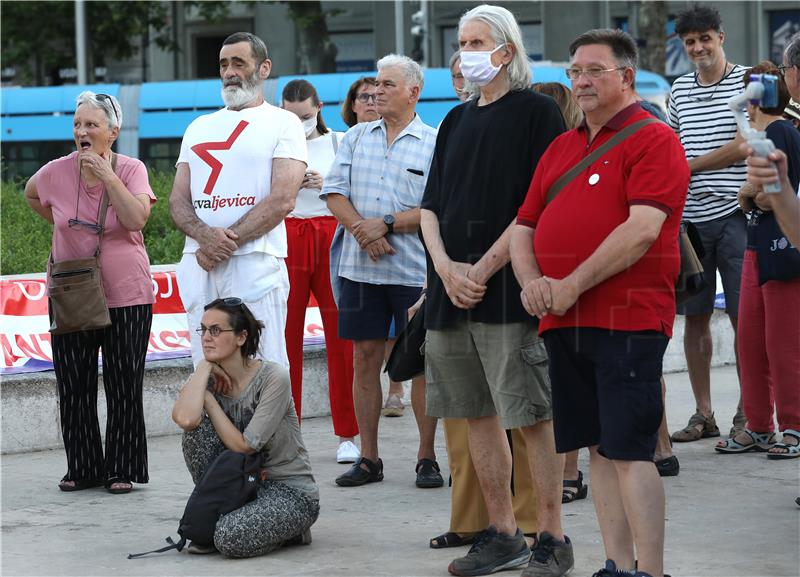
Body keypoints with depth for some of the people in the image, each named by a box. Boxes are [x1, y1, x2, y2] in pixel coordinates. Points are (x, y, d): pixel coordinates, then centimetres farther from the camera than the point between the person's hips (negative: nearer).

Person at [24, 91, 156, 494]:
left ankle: (122, 471, 11)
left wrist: (107, 175, -23)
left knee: (124, 388, 2)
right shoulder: (57, 172, -2)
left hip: (126, 296, -2)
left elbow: (136, 219, -23)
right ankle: (83, 469, 17)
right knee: (74, 388, 5)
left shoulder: (131, 170, -8)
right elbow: (31, 195, 20)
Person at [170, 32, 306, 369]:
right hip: (199, 266, 5)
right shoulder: (199, 127, 22)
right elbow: (178, 201, 14)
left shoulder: (283, 123, 6)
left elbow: (282, 200, -7)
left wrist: (225, 243, -12)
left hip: (255, 265, -5)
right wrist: (205, 235, -8)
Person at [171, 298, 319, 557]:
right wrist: (204, 367, -17)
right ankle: (212, 523, -5)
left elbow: (244, 445, -20)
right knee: (197, 427, -17)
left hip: (290, 491, -5)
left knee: (231, 538, -31)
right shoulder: (207, 378, -2)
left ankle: (290, 530, 2)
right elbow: (184, 419, -27)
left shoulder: (273, 378, -17)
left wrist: (208, 399, -12)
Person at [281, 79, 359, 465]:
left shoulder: (339, 142, 10)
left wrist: (326, 184, -10)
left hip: (331, 237, 0)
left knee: (342, 337, -3)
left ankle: (347, 436, 4)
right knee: (286, 338, -2)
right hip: (287, 239, 0)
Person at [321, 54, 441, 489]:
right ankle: (368, 459, 12)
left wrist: (387, 224, -14)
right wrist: (363, 231, -10)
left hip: (415, 269, -3)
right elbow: (334, 192, 6)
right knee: (365, 357, 5)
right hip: (359, 268, 4)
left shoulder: (434, 144, 0)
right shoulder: (356, 137, 13)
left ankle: (427, 458, 7)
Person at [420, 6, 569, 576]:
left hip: (511, 290, -6)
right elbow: (431, 205, 14)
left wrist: (485, 268, -13)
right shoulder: (456, 121, 18)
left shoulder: (536, 112, -1)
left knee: (533, 416, -6)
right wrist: (446, 266, -4)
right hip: (452, 292, 6)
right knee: (479, 415, 8)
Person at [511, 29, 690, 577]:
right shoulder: (560, 148, 19)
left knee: (630, 450, -9)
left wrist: (574, 285, -16)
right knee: (600, 449, 9)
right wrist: (531, 280, -2)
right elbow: (524, 227, 19)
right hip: (564, 324, 7)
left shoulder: (654, 140, -4)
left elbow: (643, 228, -16)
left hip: (628, 320, -7)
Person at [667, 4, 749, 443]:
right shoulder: (679, 89, 15)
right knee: (694, 317, 6)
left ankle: (746, 414, 4)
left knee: (743, 316, -3)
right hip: (689, 217, 5)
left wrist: (687, 167, -7)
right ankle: (703, 415, 14)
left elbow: (743, 146, -10)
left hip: (734, 213, -5)